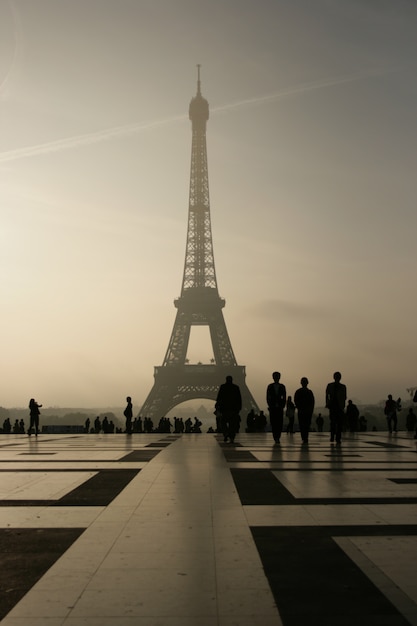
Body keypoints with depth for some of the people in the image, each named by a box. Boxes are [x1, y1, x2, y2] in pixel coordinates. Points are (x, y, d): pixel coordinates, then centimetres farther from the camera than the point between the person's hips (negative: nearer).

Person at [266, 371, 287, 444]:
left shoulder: (282, 386, 8)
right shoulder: (270, 386, 8)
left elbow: (284, 398, 7)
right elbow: (268, 397, 7)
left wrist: (282, 406, -3)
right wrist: (270, 406, -3)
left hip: (280, 407, 0)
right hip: (272, 408, 0)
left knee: (279, 423, -8)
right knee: (273, 423, -4)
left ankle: (277, 437, -4)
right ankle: (276, 438, 1)